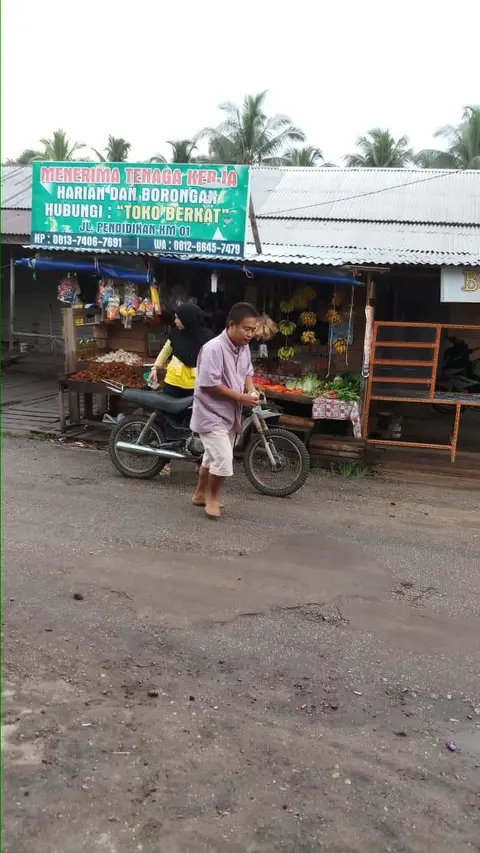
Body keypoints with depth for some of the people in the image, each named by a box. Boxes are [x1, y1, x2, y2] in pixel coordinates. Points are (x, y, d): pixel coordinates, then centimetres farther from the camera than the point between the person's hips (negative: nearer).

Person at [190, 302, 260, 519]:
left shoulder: (244, 348, 4)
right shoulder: (213, 348, -24)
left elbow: (247, 372, 19)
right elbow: (208, 384, -26)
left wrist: (251, 390, -3)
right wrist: (240, 397, -23)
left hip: (229, 414, 9)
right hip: (211, 414, -9)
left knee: (212, 457, 20)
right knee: (223, 460, -11)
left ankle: (200, 494, 36)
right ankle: (212, 496, 12)